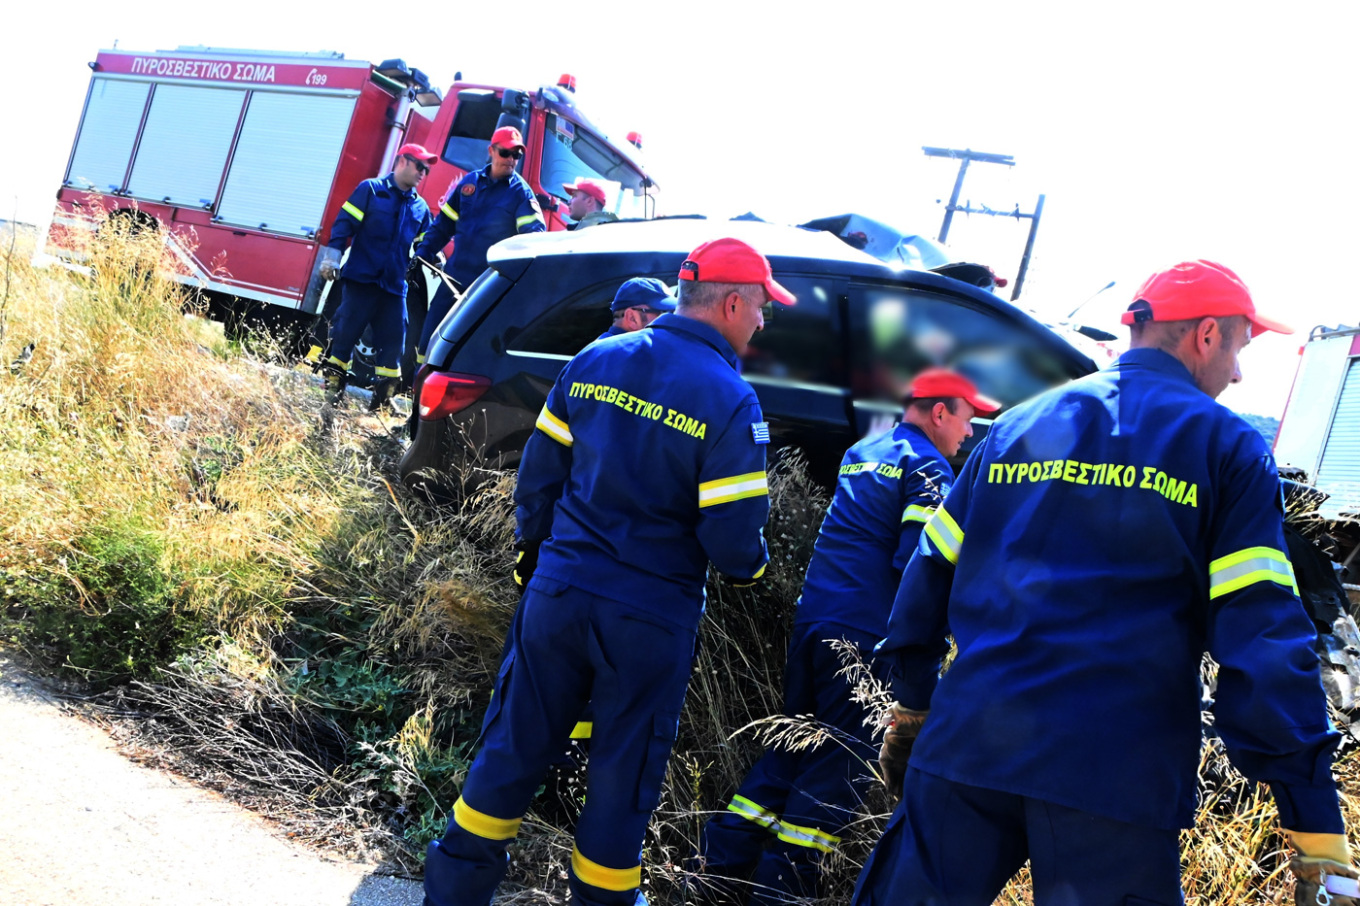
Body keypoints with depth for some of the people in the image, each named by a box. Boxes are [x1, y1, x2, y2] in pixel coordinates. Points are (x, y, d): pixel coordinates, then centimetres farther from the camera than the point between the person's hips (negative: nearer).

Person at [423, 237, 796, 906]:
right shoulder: (731, 403, -14)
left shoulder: (594, 361, 1)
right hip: (651, 620, -4)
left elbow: (540, 467, 7)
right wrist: (748, 568, 7)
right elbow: (734, 534, -15)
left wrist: (532, 547, 21)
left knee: (515, 742, 17)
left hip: (557, 592, 4)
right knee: (624, 771, 13)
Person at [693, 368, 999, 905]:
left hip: (812, 615, 8)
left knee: (793, 743, 16)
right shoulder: (928, 469, -8)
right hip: (866, 634, -8)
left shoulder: (860, 453, 18)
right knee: (841, 763, 1)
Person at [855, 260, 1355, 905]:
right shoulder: (1227, 448, 2)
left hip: (966, 749, 4)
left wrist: (913, 706, 25)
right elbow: (1263, 634, -7)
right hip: (1115, 781, -3)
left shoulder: (1017, 425, 14)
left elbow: (929, 578, 15)